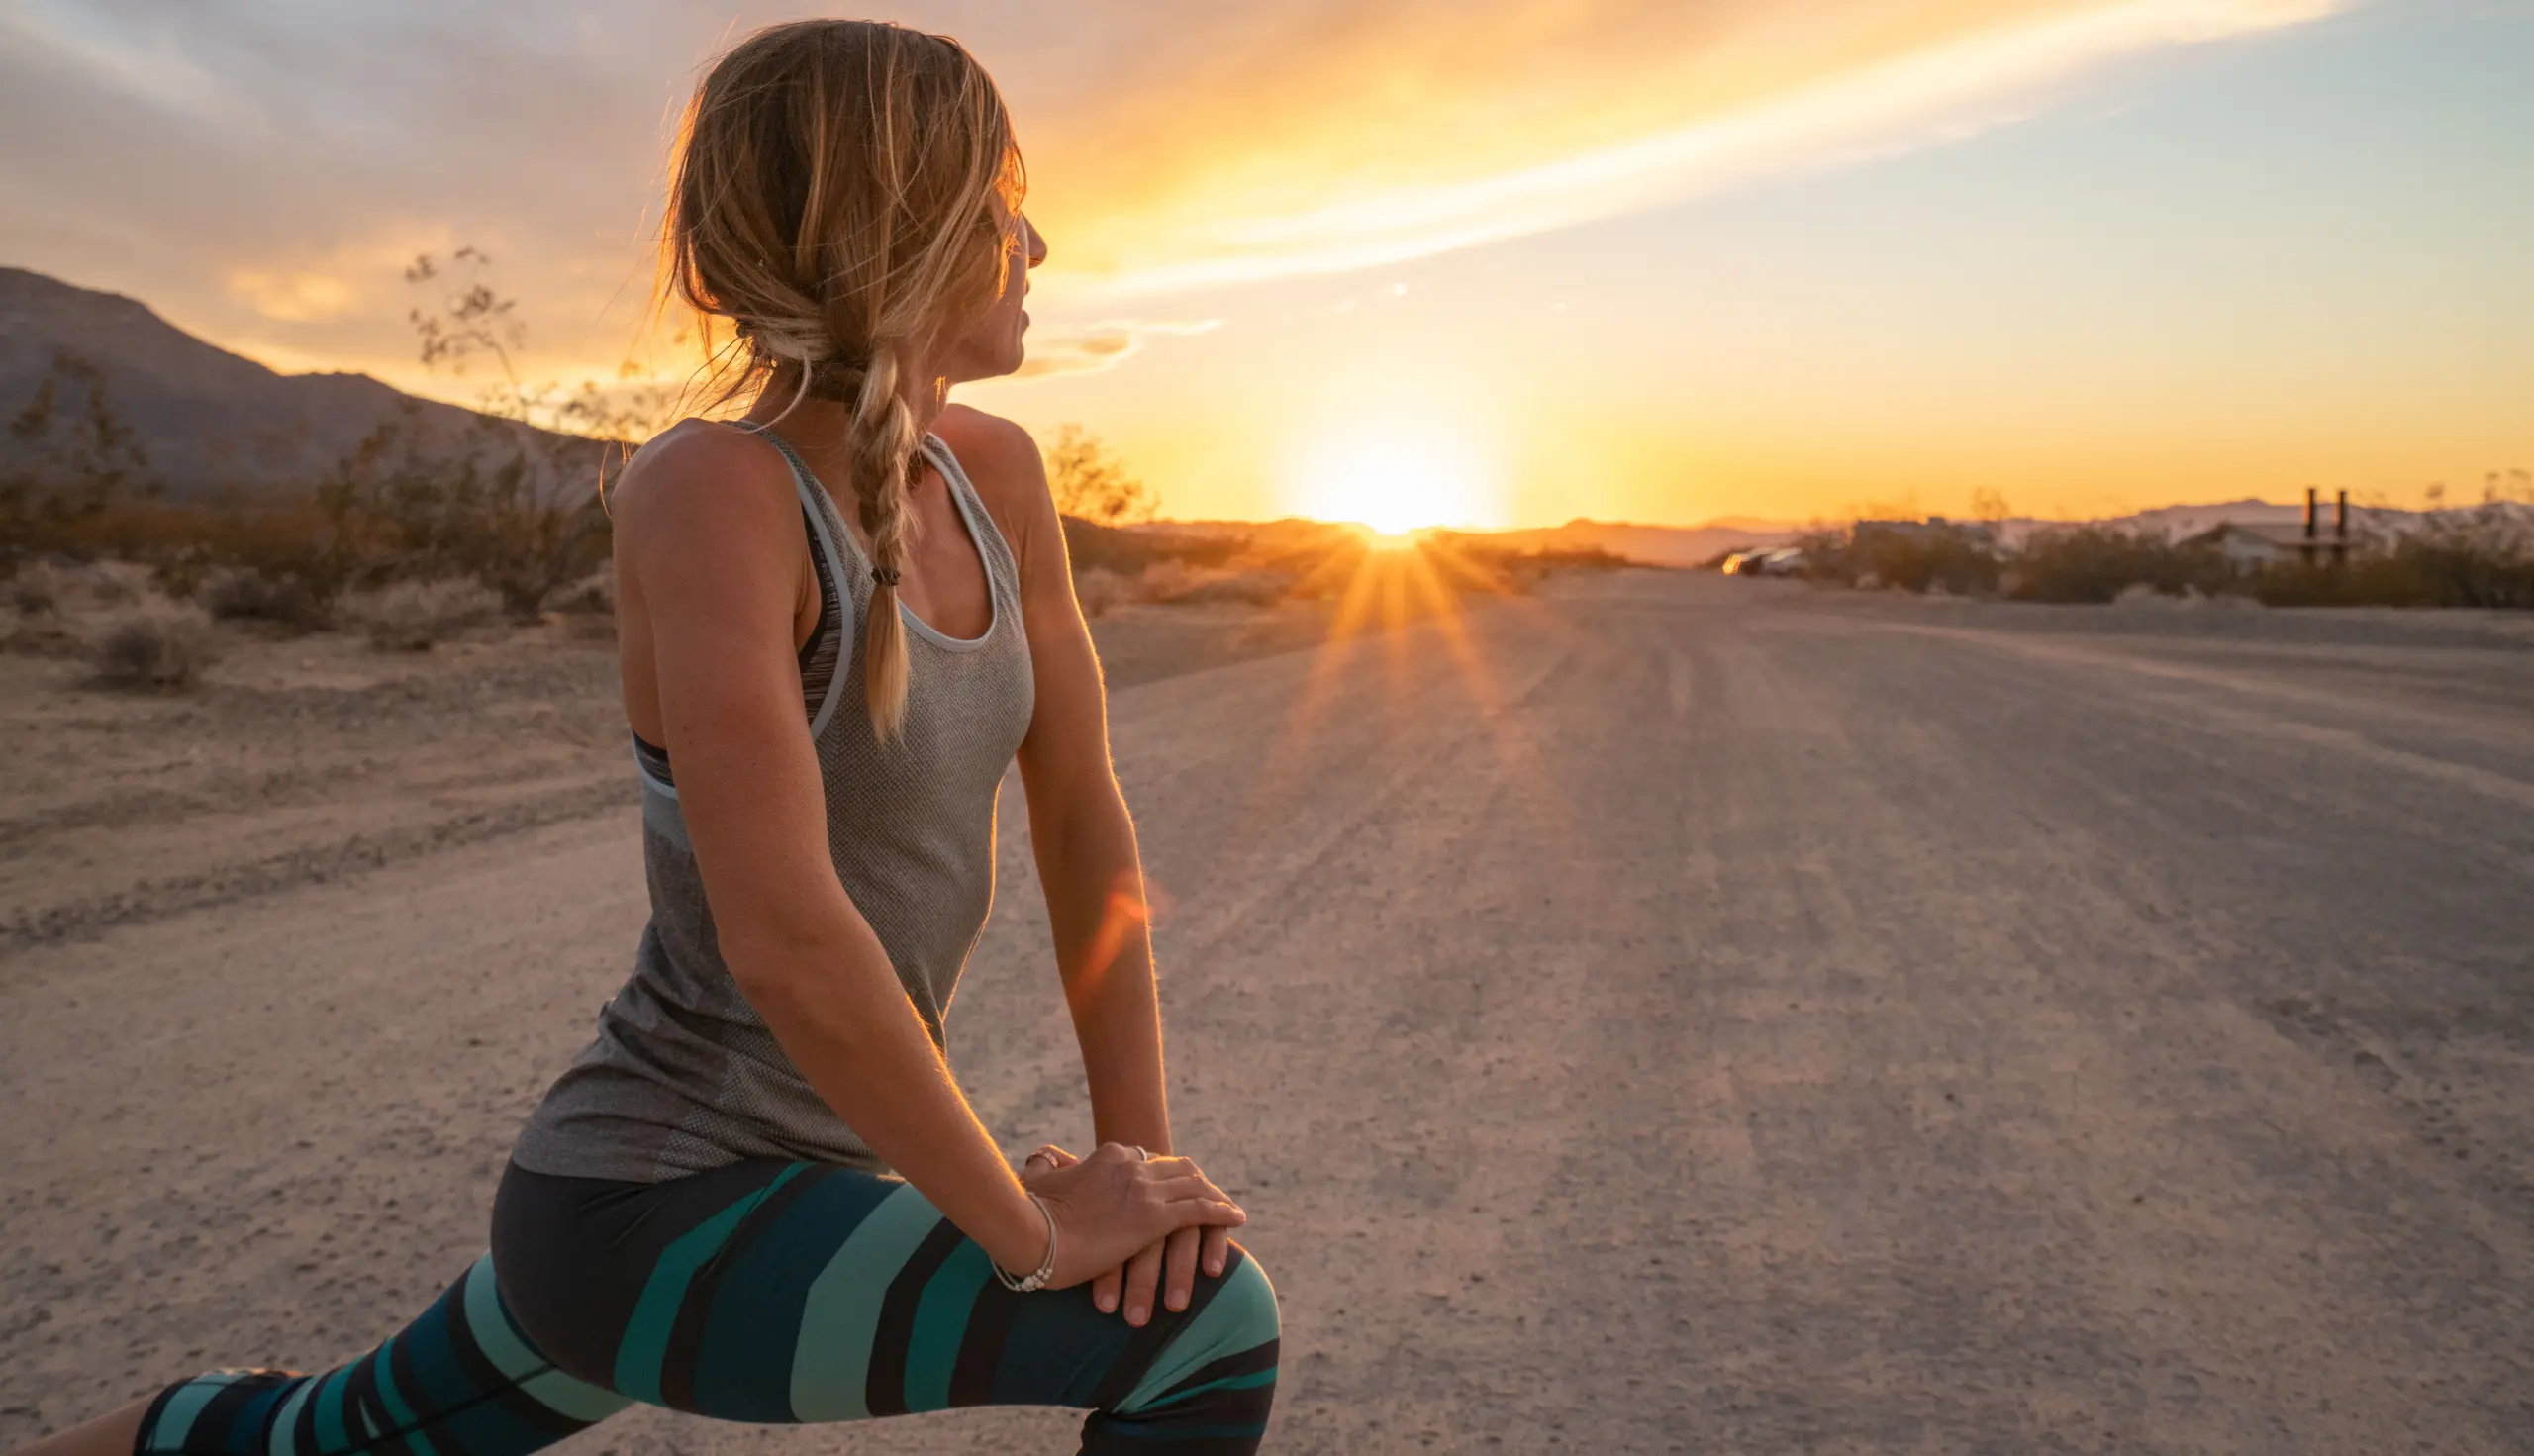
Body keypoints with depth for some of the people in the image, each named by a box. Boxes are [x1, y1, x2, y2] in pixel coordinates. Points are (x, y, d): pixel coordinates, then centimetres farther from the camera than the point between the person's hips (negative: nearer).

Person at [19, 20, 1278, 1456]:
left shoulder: (995, 473, -2)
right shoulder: (711, 489, -25)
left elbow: (1083, 811, 1)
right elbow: (786, 938, -31)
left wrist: (1140, 1145, -5)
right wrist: (1033, 1229, -22)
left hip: (798, 1176, 8)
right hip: (664, 1218, -8)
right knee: (1213, 1327, -18)